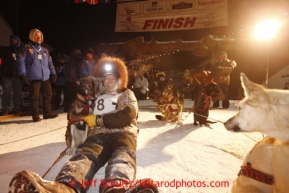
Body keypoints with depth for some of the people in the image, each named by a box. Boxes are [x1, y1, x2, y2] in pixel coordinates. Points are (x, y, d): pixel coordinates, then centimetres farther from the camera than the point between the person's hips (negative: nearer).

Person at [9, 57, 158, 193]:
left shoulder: (127, 94, 20)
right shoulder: (97, 96, 28)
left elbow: (127, 116, 0)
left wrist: (98, 119, -1)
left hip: (123, 133, -1)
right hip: (98, 135, 2)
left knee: (122, 156, -37)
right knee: (85, 155, -34)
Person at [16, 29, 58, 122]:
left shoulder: (45, 50, 20)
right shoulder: (27, 48, 5)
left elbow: (50, 63, 21)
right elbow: (21, 61, -2)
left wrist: (53, 73, 11)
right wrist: (23, 74, -11)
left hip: (46, 77, 5)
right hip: (33, 78, -5)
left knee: (48, 95, 5)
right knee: (34, 97, -2)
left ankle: (47, 113, 15)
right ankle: (35, 116, 5)